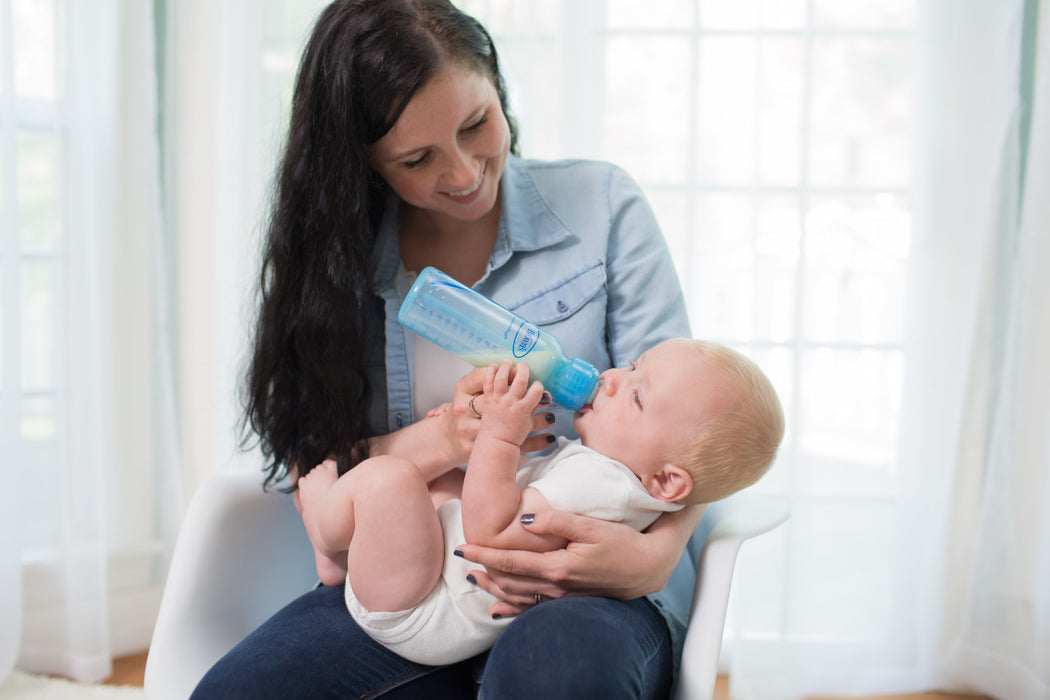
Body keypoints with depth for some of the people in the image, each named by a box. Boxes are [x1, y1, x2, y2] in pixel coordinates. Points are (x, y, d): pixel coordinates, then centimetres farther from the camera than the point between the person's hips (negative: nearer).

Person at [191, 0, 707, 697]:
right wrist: (442, 441, -18)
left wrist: (655, 554, -24)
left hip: (588, 586, -2)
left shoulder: (601, 203, 1)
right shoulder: (339, 256, 5)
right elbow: (309, 466, 2)